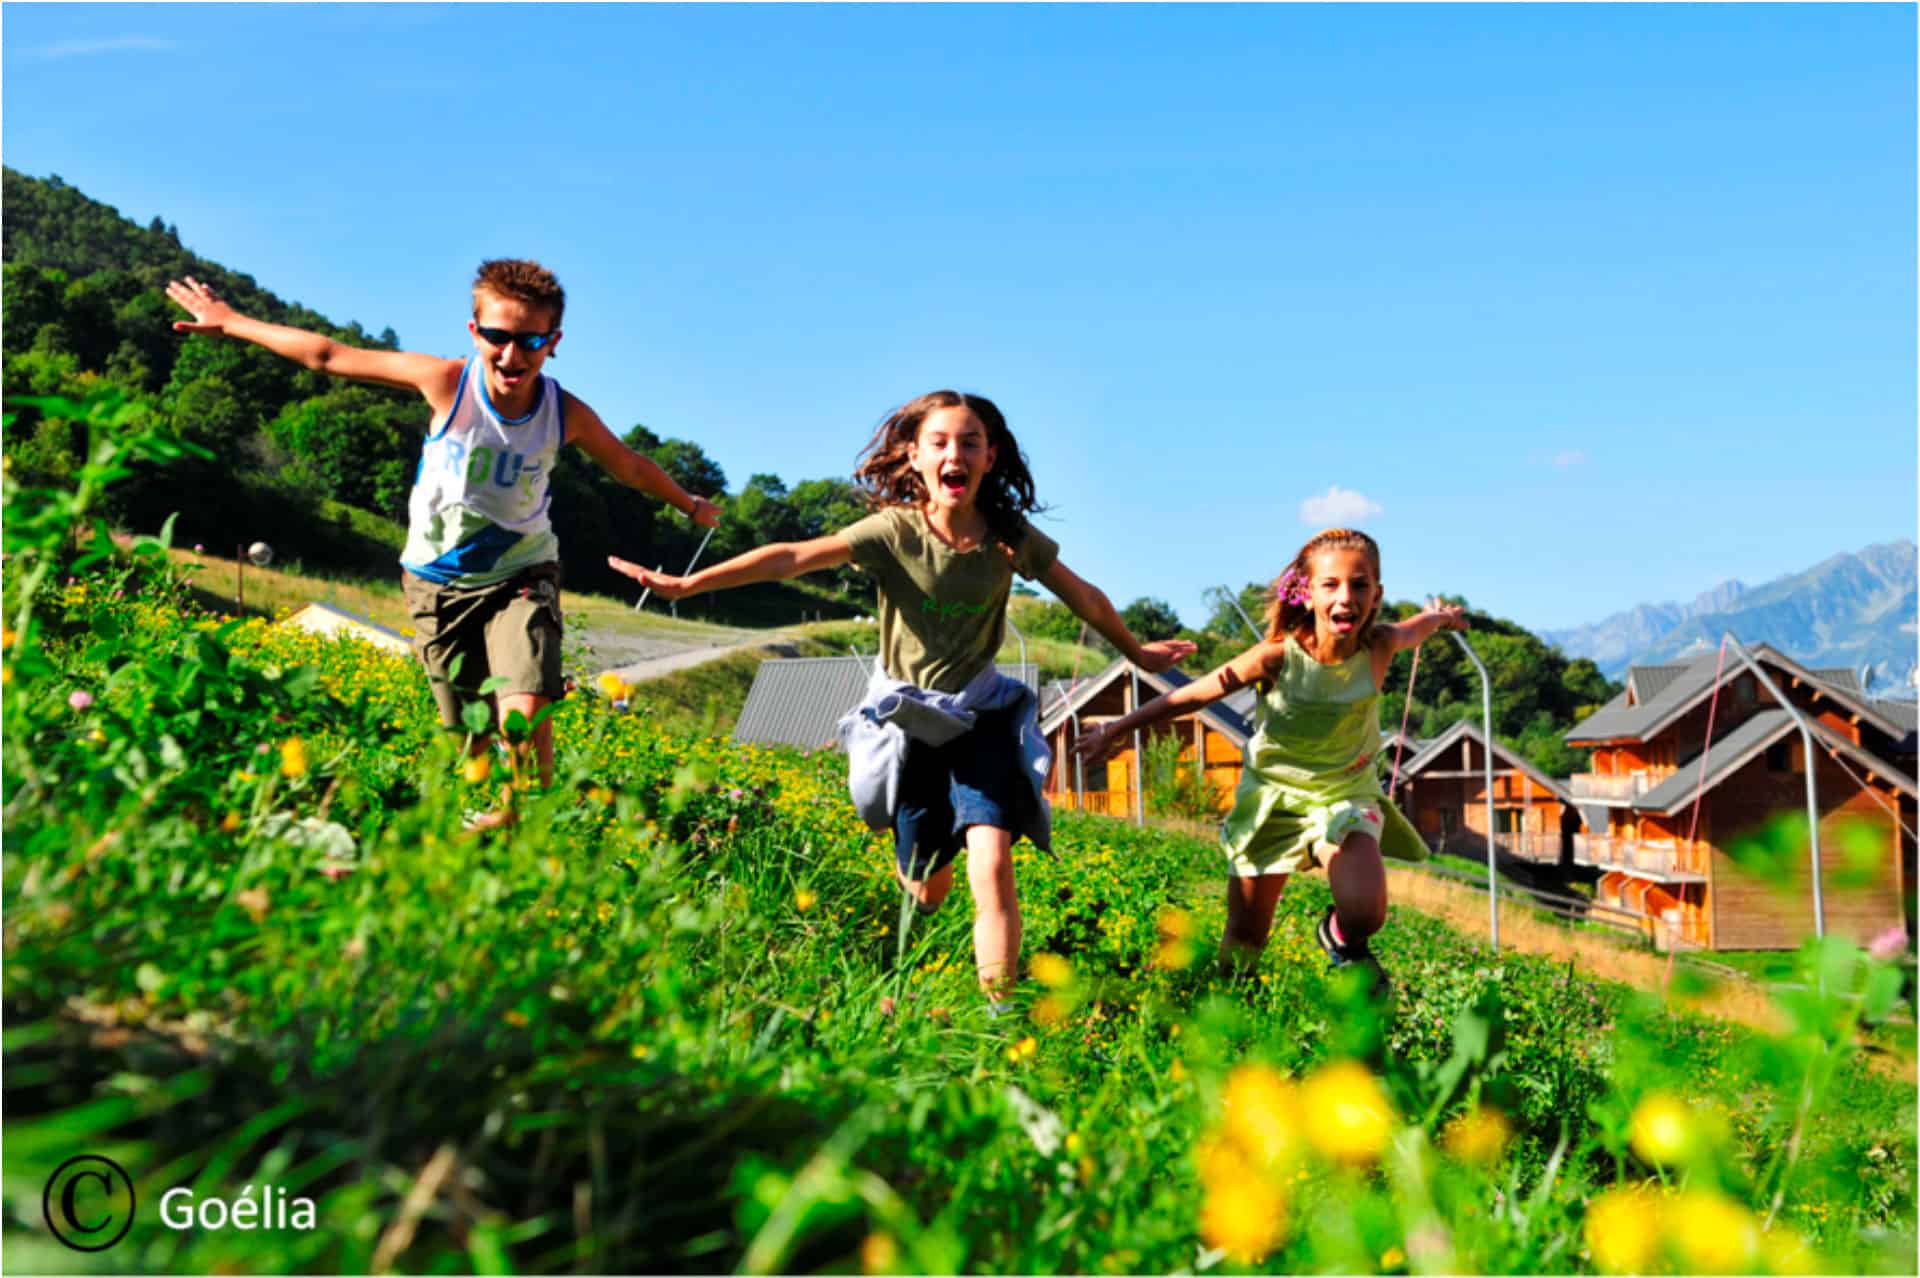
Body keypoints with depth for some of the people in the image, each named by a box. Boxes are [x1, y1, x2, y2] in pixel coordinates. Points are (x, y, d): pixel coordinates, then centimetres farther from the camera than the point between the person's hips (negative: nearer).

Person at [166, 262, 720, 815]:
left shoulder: (568, 414, -15)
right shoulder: (447, 383, -19)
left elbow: (630, 467, 6)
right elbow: (328, 356, -8)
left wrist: (689, 505, 21)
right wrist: (231, 322, 1)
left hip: (521, 578, 0)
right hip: (438, 583, 1)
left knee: (526, 713, -23)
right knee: (475, 739, 2)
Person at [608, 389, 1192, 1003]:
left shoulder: (1011, 536, -9)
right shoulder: (896, 531, -16)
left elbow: (1086, 599, 7)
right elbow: (794, 557, -27)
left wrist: (1136, 652, 20)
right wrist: (686, 584, -35)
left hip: (982, 712, 1)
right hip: (908, 717, -1)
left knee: (991, 866, -21)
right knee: (928, 890, 11)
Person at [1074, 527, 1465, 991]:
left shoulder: (1378, 646, -20)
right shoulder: (1279, 656, -25)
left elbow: (1415, 629, 6)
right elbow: (1192, 695, -16)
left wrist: (1442, 617, 29)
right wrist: (1113, 731, -12)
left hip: (1346, 793, 1)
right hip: (1272, 793, 0)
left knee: (1364, 913, -24)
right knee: (1245, 937, 6)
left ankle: (1343, 942, 11)